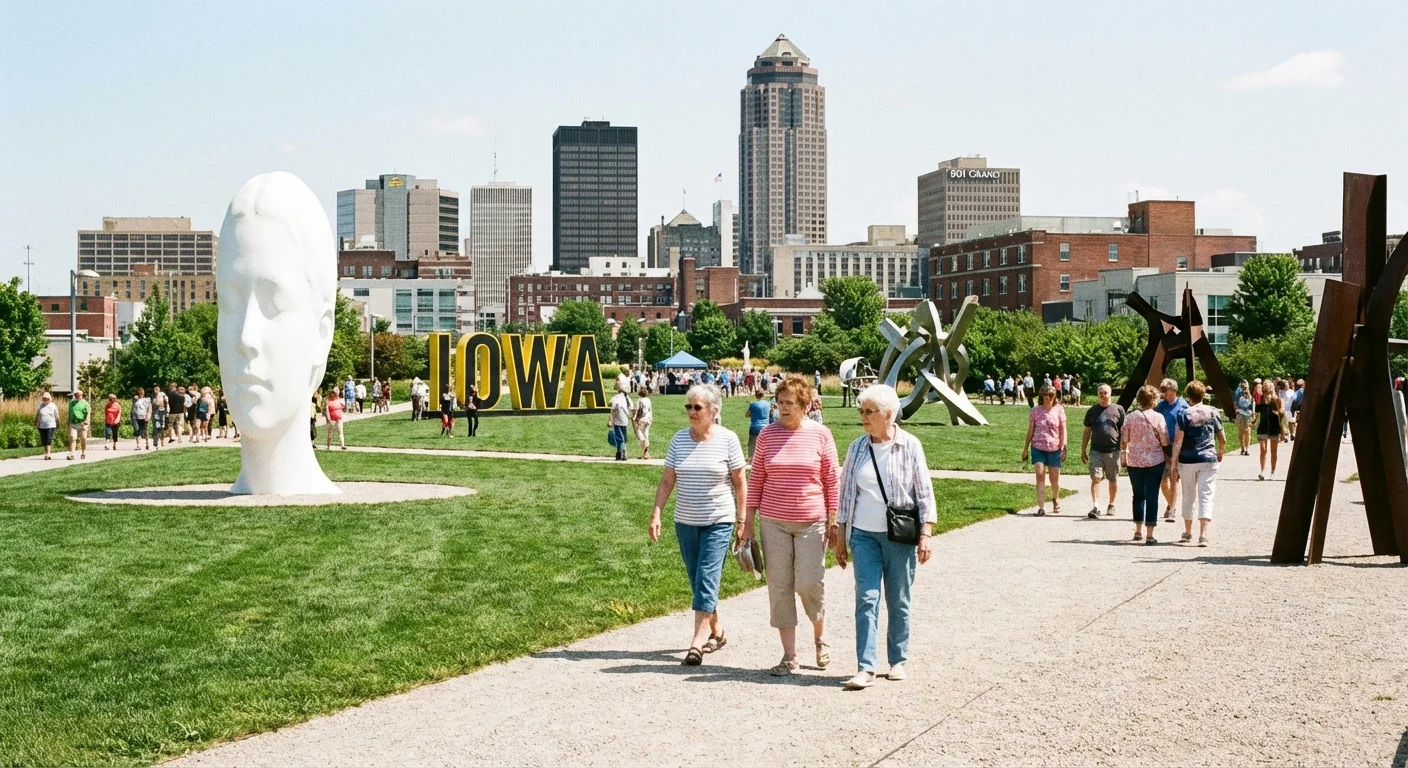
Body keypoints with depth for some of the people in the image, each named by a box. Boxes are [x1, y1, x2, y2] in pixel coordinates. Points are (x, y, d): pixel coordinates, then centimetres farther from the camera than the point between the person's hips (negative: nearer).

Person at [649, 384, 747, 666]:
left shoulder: (727, 439, -6)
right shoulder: (679, 439, 3)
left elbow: (739, 482, -2)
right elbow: (667, 480, 4)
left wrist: (742, 520, -3)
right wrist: (656, 513, -5)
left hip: (718, 522, -4)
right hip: (685, 522, 4)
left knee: (706, 580, -12)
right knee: (697, 581, 11)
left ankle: (698, 642, -15)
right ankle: (716, 632, 29)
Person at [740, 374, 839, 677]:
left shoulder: (820, 435, -2)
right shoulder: (767, 435, 3)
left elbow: (832, 481, 2)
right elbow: (756, 480, 6)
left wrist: (833, 523, -1)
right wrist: (747, 523, 4)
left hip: (811, 521, -2)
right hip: (773, 522, 2)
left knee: (809, 583, -8)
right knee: (779, 587, 2)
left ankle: (820, 637, 22)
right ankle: (789, 657, 10)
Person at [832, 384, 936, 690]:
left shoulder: (910, 446, -3)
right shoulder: (857, 448, 5)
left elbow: (925, 493, -2)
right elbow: (846, 492, 10)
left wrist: (926, 535, -8)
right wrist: (840, 536, 9)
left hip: (900, 535, -2)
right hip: (863, 535, 2)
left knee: (898, 601, 6)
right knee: (866, 599, -6)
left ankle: (898, 661, 20)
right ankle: (865, 668, -8)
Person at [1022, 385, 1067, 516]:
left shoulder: (1059, 410, 1)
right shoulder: (1036, 411, 4)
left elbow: (1063, 430, 2)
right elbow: (1030, 430, 8)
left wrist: (1063, 447, -6)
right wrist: (1025, 449, 7)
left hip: (1054, 448, 0)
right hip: (1038, 447, 0)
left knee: (1055, 479, 6)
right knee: (1040, 476, -9)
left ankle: (1055, 499, 36)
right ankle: (1041, 507, -10)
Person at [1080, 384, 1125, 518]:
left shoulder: (1118, 409, 3)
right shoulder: (1092, 411, 7)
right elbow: (1087, 432, 12)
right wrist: (1083, 451, 9)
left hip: (1113, 451, 0)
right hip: (1096, 451, 0)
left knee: (1113, 480, 10)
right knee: (1096, 478, -10)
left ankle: (1111, 505, 27)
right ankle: (1095, 507, -15)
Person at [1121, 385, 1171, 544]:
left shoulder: (1130, 417, -2)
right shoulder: (1158, 418, -9)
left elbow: (1124, 441, 2)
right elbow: (1165, 442, -9)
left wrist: (1123, 457, 16)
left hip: (1134, 462, 2)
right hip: (1155, 462, -2)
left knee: (1138, 495, 17)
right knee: (1152, 496, 1)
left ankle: (1138, 530, 23)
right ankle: (1149, 534, -2)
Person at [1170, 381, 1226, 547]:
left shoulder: (1184, 415, -5)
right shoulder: (1213, 412, 2)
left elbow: (1178, 441, -9)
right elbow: (1222, 439, 8)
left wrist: (1174, 463, -3)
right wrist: (1220, 453, 27)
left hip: (1187, 460, 0)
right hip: (1208, 460, 1)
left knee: (1188, 497, 13)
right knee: (1206, 496, -1)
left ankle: (1188, 533, 25)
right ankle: (1203, 535, -13)